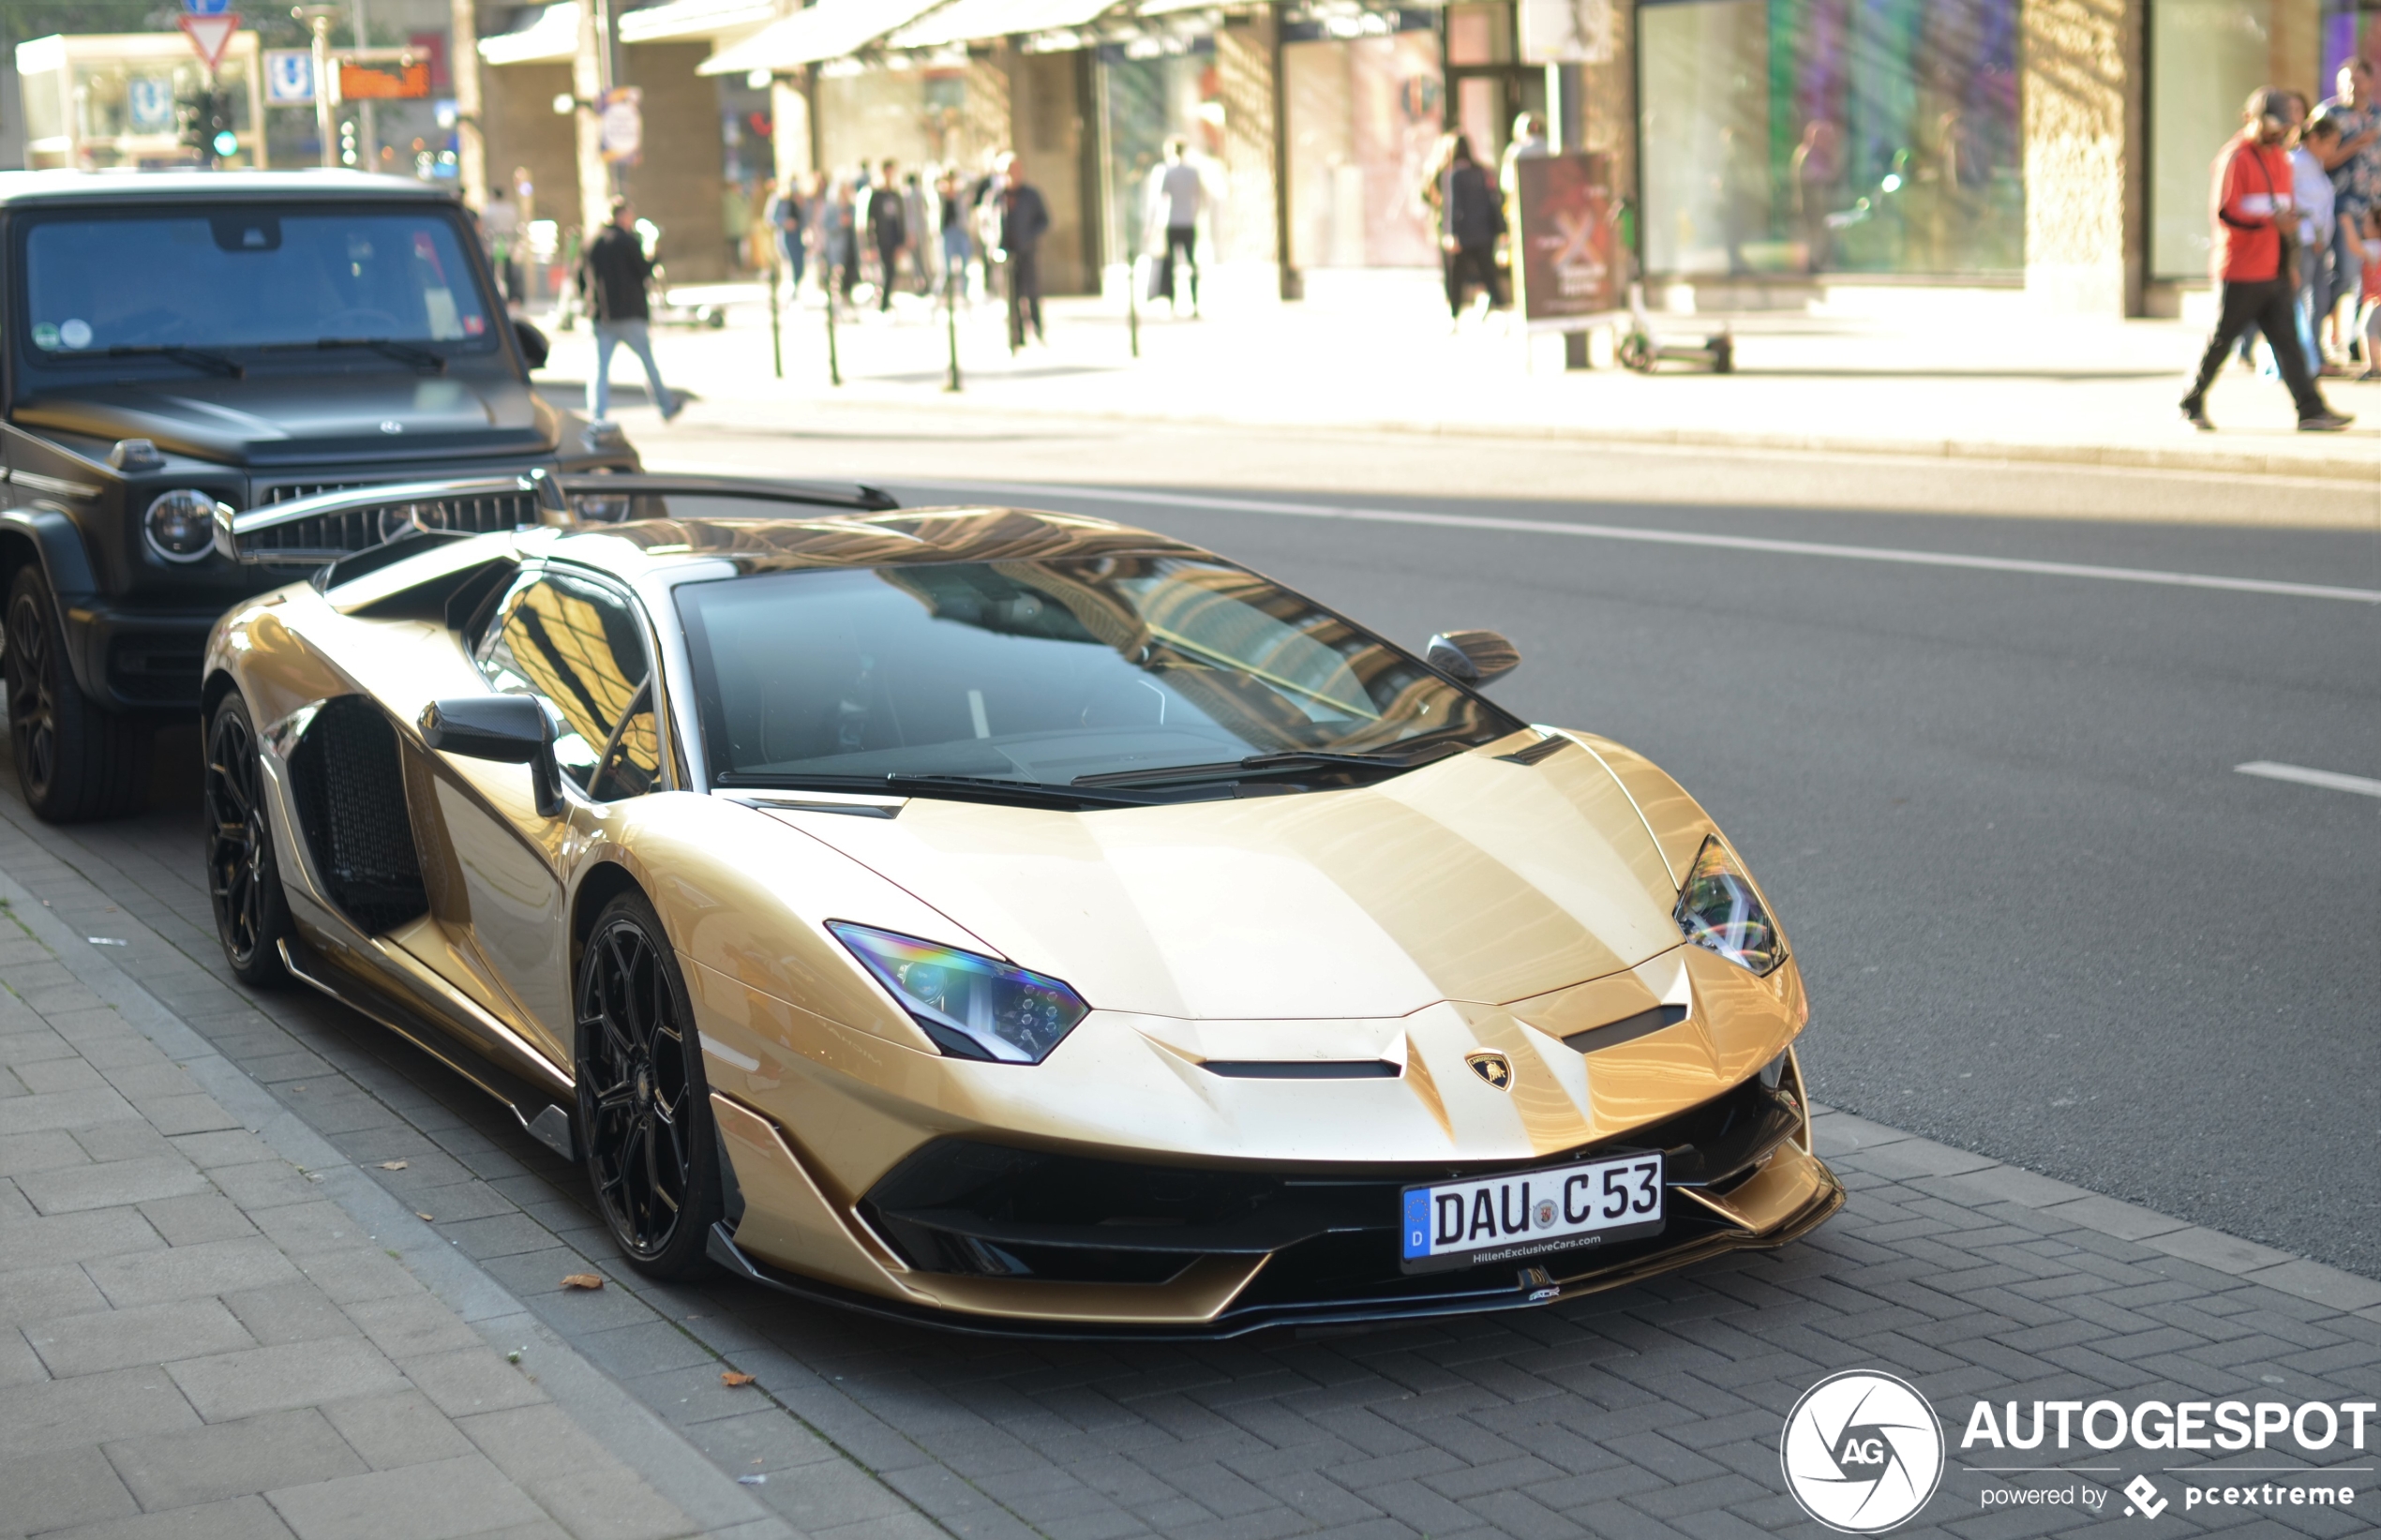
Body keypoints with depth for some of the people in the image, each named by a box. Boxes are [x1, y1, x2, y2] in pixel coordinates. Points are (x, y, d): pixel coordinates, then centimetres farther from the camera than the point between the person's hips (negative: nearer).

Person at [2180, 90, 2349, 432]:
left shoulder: (2280, 159, 15)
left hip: (2273, 272, 7)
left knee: (2286, 340, 2)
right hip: (2240, 272, -7)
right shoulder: (2235, 158, -11)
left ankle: (2311, 411, -3)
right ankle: (2192, 405, 15)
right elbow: (2225, 213, -19)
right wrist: (2271, 221, -26)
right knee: (2222, 340, 1)